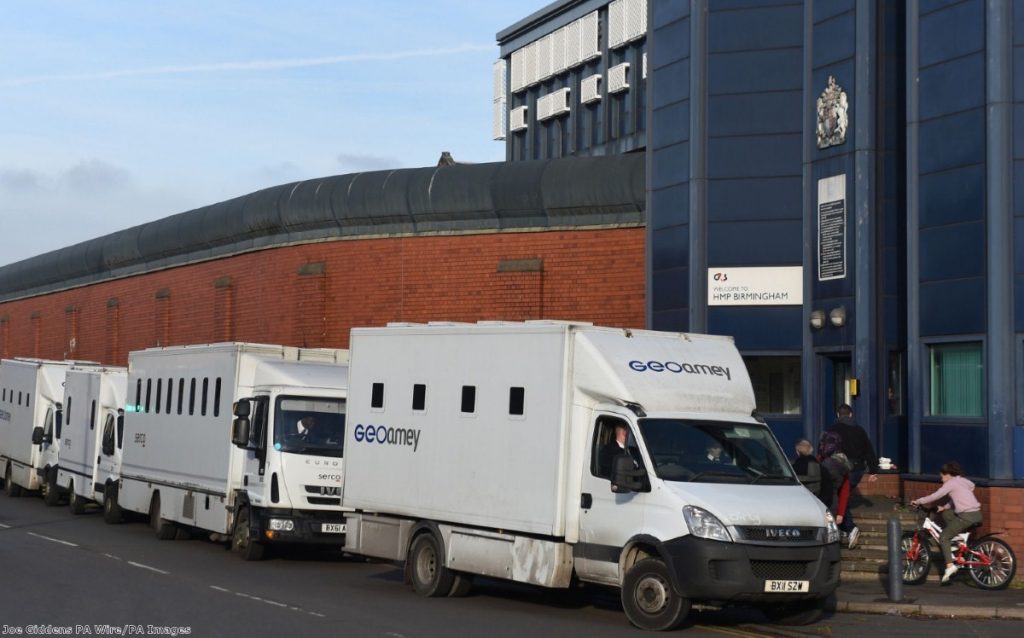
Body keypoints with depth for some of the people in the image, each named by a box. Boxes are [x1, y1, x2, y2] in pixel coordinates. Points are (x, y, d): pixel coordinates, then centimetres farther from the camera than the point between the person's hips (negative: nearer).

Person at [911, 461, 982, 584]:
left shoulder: (951, 483, -4)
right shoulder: (962, 481, 22)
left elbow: (935, 496, -7)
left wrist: (918, 501, 1)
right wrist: (944, 507, 23)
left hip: (967, 516, -9)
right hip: (976, 514, 9)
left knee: (943, 537, -1)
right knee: (946, 514, 27)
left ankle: (950, 565, -12)